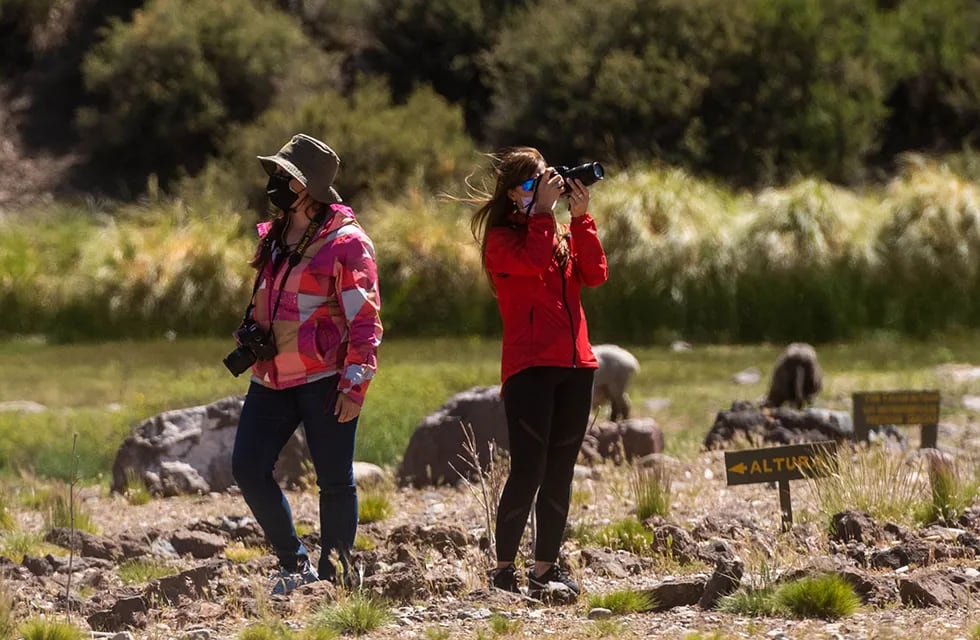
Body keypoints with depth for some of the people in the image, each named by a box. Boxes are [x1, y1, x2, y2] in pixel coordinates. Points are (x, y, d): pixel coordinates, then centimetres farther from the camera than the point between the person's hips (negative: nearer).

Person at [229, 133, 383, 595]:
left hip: (324, 379, -7)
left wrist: (354, 385, -16)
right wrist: (250, 335, 11)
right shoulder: (272, 237, 14)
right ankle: (294, 564, 9)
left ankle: (334, 576, 9)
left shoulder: (346, 243, -9)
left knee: (334, 480, -1)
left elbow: (365, 320, -11)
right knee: (247, 467, -2)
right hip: (272, 378, 7)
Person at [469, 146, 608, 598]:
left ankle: (546, 568, 12)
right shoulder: (501, 239, 1)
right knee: (529, 470, -12)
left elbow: (594, 274, 4)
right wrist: (543, 210, -10)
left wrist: (580, 217, -1)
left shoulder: (562, 234, 20)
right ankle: (503, 569, -5)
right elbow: (534, 261, -19)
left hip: (574, 365, 6)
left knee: (559, 473, 7)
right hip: (529, 367, -6)